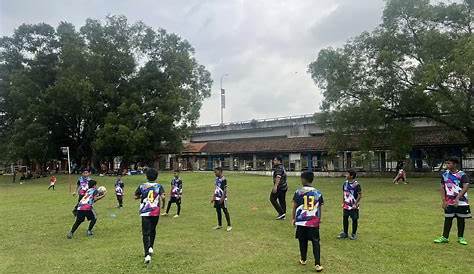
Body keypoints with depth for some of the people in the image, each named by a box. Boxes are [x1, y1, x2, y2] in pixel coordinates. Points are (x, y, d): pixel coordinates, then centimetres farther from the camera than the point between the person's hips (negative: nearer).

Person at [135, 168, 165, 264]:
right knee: (153, 231, 25)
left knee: (146, 233, -2)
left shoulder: (142, 186, 1)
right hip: (155, 212, 1)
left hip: (145, 212, -1)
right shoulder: (159, 186, -1)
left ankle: (147, 255, -12)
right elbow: (163, 196, -15)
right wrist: (163, 204, 4)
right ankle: (150, 247, 21)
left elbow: (136, 196, 7)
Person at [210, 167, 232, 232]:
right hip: (217, 198, 8)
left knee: (225, 211, -1)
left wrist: (222, 198, -22)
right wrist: (213, 197, 17)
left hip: (222, 198, -8)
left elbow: (225, 190, -18)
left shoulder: (223, 179, -16)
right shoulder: (217, 178, 9)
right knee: (218, 211, 14)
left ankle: (229, 225, 8)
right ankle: (219, 225, 26)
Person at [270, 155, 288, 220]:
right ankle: (283, 215, 16)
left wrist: (275, 186, -35)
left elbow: (278, 178, -27)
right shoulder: (282, 167, 18)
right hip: (284, 186, 10)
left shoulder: (279, 168, -15)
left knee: (272, 199, -3)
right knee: (282, 201, 12)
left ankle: (281, 212, -6)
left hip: (279, 187, -10)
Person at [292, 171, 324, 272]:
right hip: (314, 222, 1)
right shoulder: (318, 193, 0)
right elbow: (320, 208, 7)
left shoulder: (298, 192, -6)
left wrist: (293, 218, 11)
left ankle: (303, 260, 30)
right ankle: (317, 264, 0)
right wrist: (319, 219, 19)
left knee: (303, 241, 15)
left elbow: (294, 207, -1)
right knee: (315, 242, 5)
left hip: (301, 222, 0)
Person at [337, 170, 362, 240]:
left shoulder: (356, 184, -15)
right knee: (345, 218, 10)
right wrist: (343, 202, 11)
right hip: (346, 205, 6)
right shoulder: (345, 183, 4)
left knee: (354, 220, 7)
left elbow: (360, 195, -13)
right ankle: (345, 233, 23)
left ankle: (354, 234, 20)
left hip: (353, 206, -6)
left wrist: (355, 204, -17)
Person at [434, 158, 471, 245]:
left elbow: (466, 187, -16)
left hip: (461, 201, -2)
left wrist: (457, 198, -24)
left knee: (461, 219, 8)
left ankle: (460, 237, 22)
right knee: (448, 219, 5)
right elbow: (442, 188, 6)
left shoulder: (462, 175, -7)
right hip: (449, 202, 3)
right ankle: (445, 237, 13)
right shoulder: (445, 174, 4)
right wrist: (443, 200, -1)